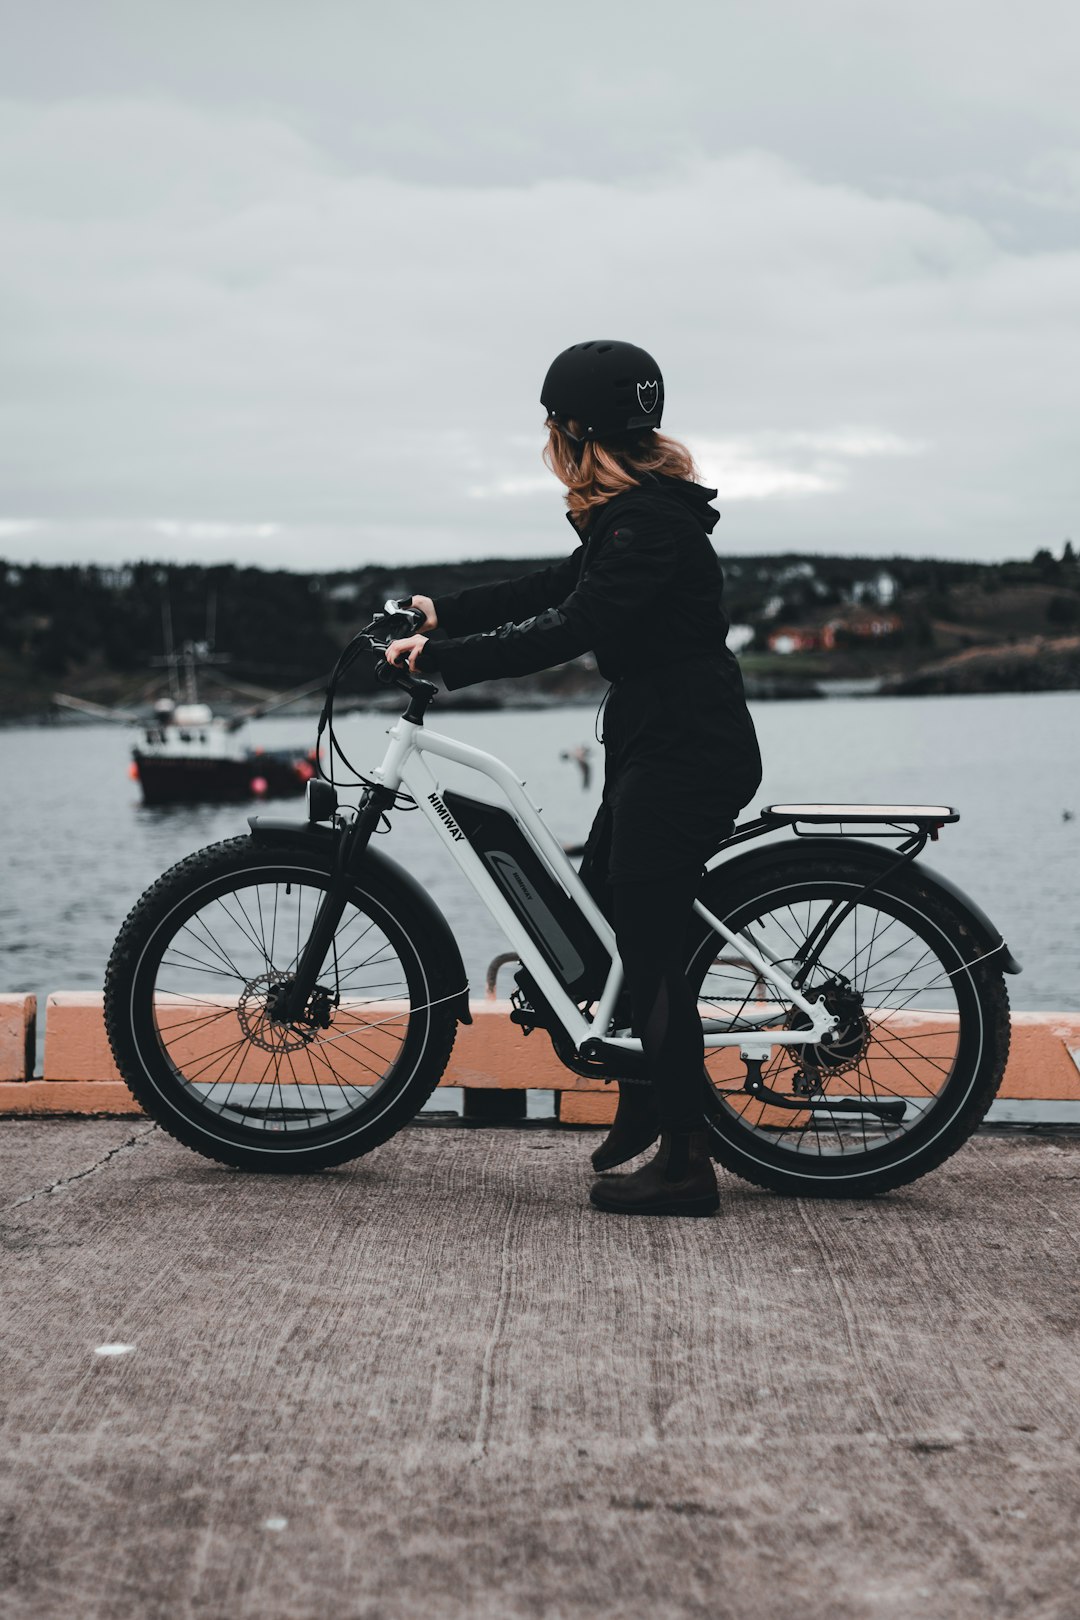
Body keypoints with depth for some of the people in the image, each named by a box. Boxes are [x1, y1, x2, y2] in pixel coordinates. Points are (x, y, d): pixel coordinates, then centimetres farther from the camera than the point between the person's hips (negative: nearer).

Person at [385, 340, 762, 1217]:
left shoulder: (650, 522, -19)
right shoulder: (636, 509, 14)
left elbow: (569, 630, -26)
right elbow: (558, 585, 22)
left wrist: (444, 659, -23)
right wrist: (441, 612, 19)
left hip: (685, 756, -11)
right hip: (656, 748, 11)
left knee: (652, 952, -7)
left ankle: (686, 1165, 0)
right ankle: (642, 1109, 30)